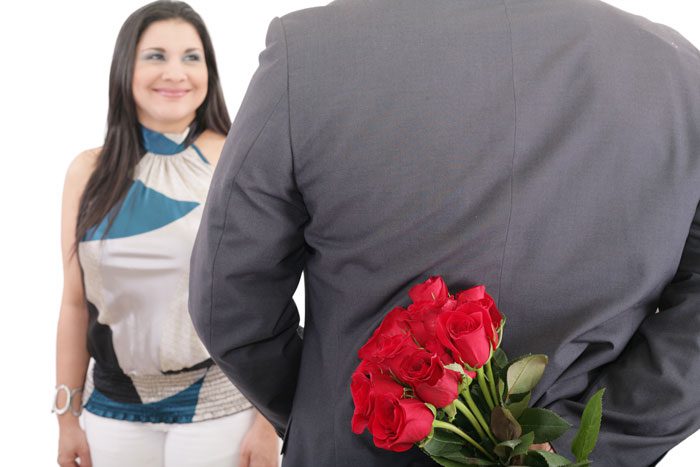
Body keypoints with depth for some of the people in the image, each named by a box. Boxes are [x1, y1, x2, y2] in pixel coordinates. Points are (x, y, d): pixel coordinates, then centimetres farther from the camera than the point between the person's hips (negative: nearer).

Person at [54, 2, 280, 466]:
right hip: (113, 412, 3)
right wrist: (67, 414, 8)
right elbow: (75, 304, 6)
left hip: (218, 410, -2)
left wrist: (267, 422, -7)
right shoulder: (90, 172, 1)